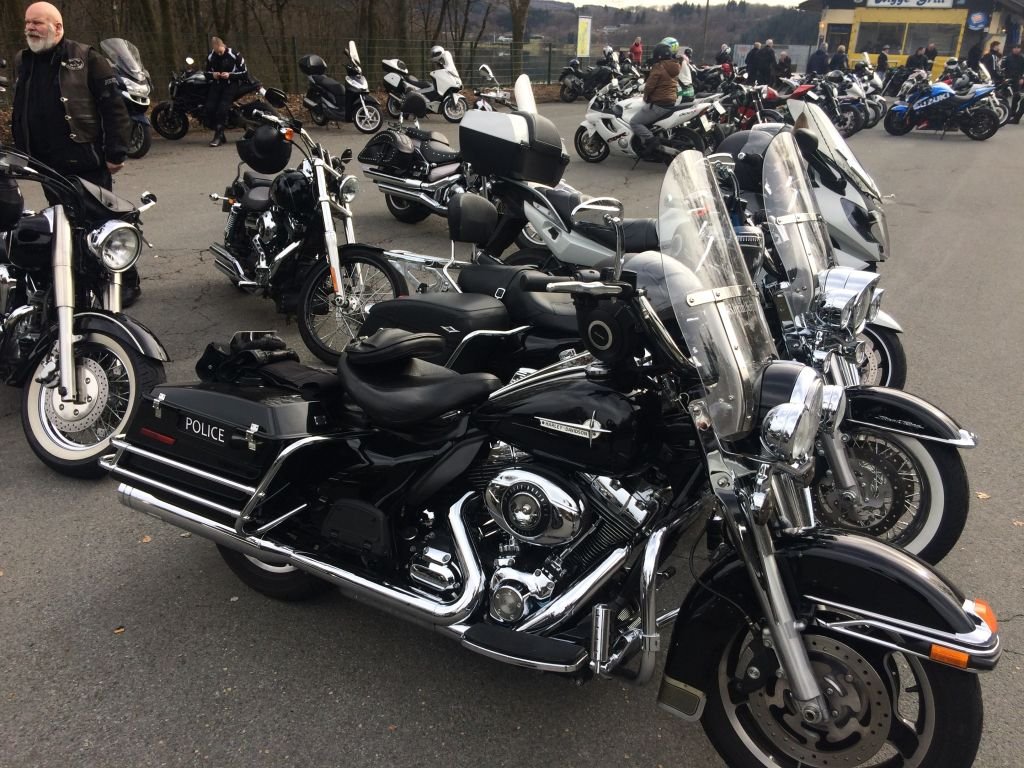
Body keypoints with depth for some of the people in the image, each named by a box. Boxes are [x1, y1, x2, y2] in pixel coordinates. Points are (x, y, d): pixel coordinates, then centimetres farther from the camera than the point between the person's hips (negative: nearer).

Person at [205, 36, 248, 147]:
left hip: (231, 84, -4)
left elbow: (244, 74, -6)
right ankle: (220, 135, -7)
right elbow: (207, 72, 18)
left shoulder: (235, 55, -9)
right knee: (209, 107, -18)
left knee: (222, 108, -26)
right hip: (217, 83, 4)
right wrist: (212, 74, -6)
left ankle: (218, 135, -19)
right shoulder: (210, 57, 5)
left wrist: (230, 75, -19)